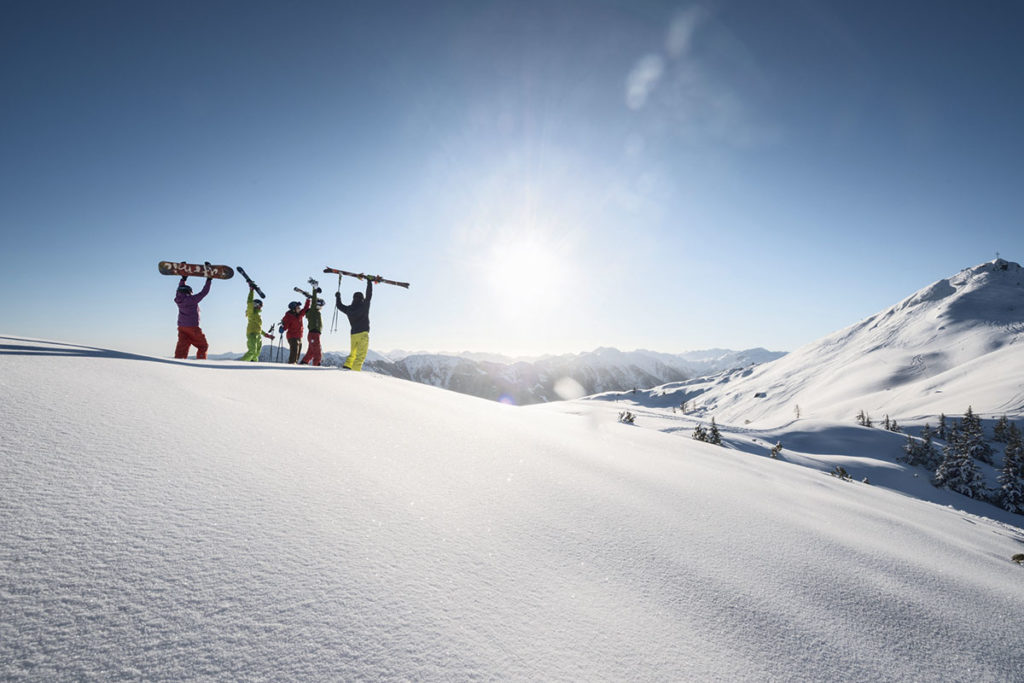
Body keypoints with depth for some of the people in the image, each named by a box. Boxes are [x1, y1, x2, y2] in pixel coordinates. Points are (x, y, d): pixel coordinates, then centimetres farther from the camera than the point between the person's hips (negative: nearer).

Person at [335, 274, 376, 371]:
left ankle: (347, 365, 10)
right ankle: (355, 370, -18)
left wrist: (338, 297, 44)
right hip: (363, 334, -6)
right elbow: (369, 294, 4)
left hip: (353, 334, 6)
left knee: (353, 353, 22)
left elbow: (340, 306, 26)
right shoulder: (364, 305, -4)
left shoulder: (349, 309, 8)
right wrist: (369, 281, 15)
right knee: (361, 355, -9)